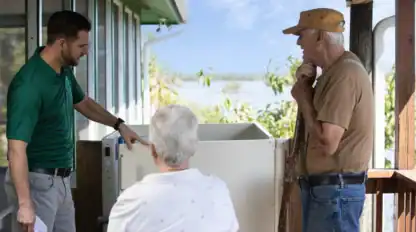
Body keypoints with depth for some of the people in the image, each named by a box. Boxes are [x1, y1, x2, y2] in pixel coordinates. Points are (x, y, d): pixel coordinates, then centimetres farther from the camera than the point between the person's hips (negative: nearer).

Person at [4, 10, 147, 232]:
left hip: (60, 179, 9)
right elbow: (17, 149, -29)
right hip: (37, 180, -9)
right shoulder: (29, 84, -25)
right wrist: (24, 204, -32)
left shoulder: (64, 72, 3)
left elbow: (84, 103, 24)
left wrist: (119, 124, 19)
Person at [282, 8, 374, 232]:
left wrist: (303, 98, -12)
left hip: (336, 191, -10)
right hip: (324, 187, 10)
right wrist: (306, 86, 3)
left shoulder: (345, 73, -19)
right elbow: (319, 127, 19)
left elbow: (327, 143, -26)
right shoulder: (336, 70, 13)